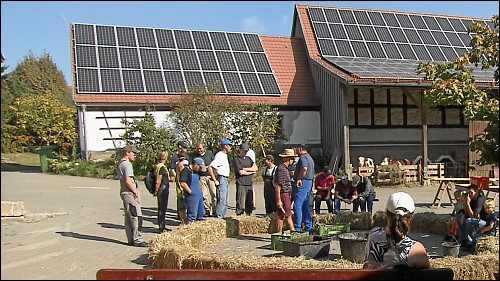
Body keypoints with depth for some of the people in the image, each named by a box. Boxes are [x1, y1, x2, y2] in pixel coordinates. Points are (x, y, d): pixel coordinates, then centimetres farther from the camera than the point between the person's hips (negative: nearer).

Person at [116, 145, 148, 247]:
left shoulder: (119, 164, 16)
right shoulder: (127, 164, -15)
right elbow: (128, 181, -23)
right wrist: (135, 192, -13)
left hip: (124, 192, 10)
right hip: (130, 193, -10)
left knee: (129, 218, 13)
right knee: (136, 217, -6)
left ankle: (131, 239, 19)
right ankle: (137, 240, -3)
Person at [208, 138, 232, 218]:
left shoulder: (225, 155, 15)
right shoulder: (219, 155, -14)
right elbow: (210, 168, -22)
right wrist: (215, 180, -21)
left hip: (226, 179, 10)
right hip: (221, 179, -10)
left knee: (225, 201, 13)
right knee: (221, 200, -10)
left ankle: (222, 216, 20)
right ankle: (218, 217, -6)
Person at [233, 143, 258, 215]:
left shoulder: (248, 158, 18)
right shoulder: (236, 159, -3)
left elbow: (255, 168, 7)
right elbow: (240, 172, -12)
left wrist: (245, 169, -7)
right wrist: (251, 172, 0)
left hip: (250, 183, 7)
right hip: (241, 184, -6)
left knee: (250, 202, 9)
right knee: (241, 204, -8)